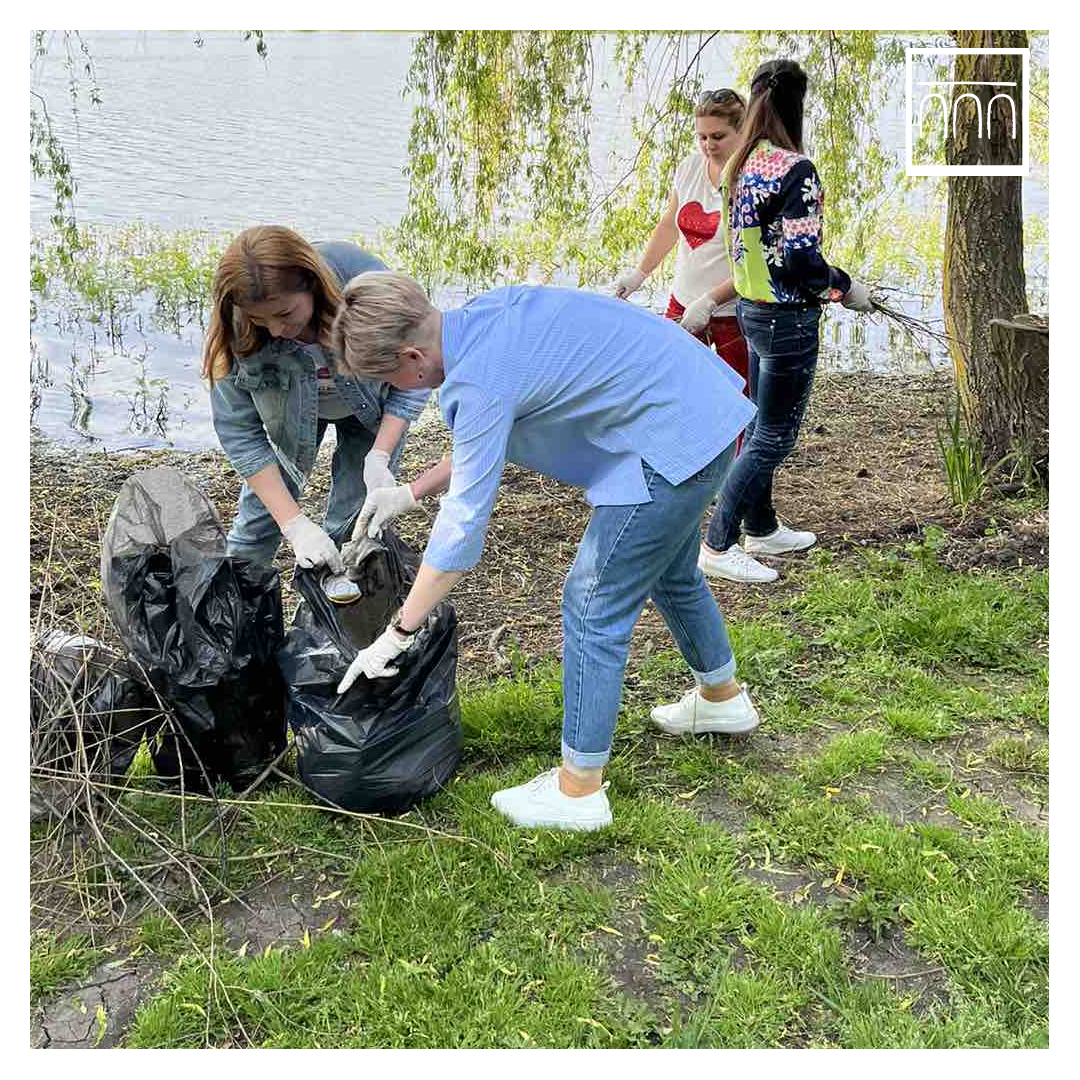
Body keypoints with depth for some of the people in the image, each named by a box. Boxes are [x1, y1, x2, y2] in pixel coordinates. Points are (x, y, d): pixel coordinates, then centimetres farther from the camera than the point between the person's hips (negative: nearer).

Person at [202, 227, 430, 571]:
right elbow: (239, 432, -26)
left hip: (373, 407, -1)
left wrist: (379, 457, -29)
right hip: (292, 408, 1)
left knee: (355, 519, -9)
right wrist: (295, 526, -33)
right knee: (262, 507, 3)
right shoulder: (236, 332, -34)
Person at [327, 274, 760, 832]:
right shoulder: (481, 314, 4)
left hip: (673, 443, -10)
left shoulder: (478, 382, -24)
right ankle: (722, 698, 51)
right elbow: (483, 442, 18)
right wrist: (410, 492, 17)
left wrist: (397, 634, -13)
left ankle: (578, 791, 9)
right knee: (670, 574, 28)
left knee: (593, 607, -3)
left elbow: (463, 522, -21)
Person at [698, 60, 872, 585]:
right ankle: (718, 546, 4)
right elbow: (800, 257, -24)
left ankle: (761, 528, 33)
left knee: (761, 426, 19)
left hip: (750, 307, 9)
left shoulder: (740, 165, 5)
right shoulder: (794, 168, -20)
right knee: (773, 438, 0)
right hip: (788, 318, -9)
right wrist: (847, 290, -7)